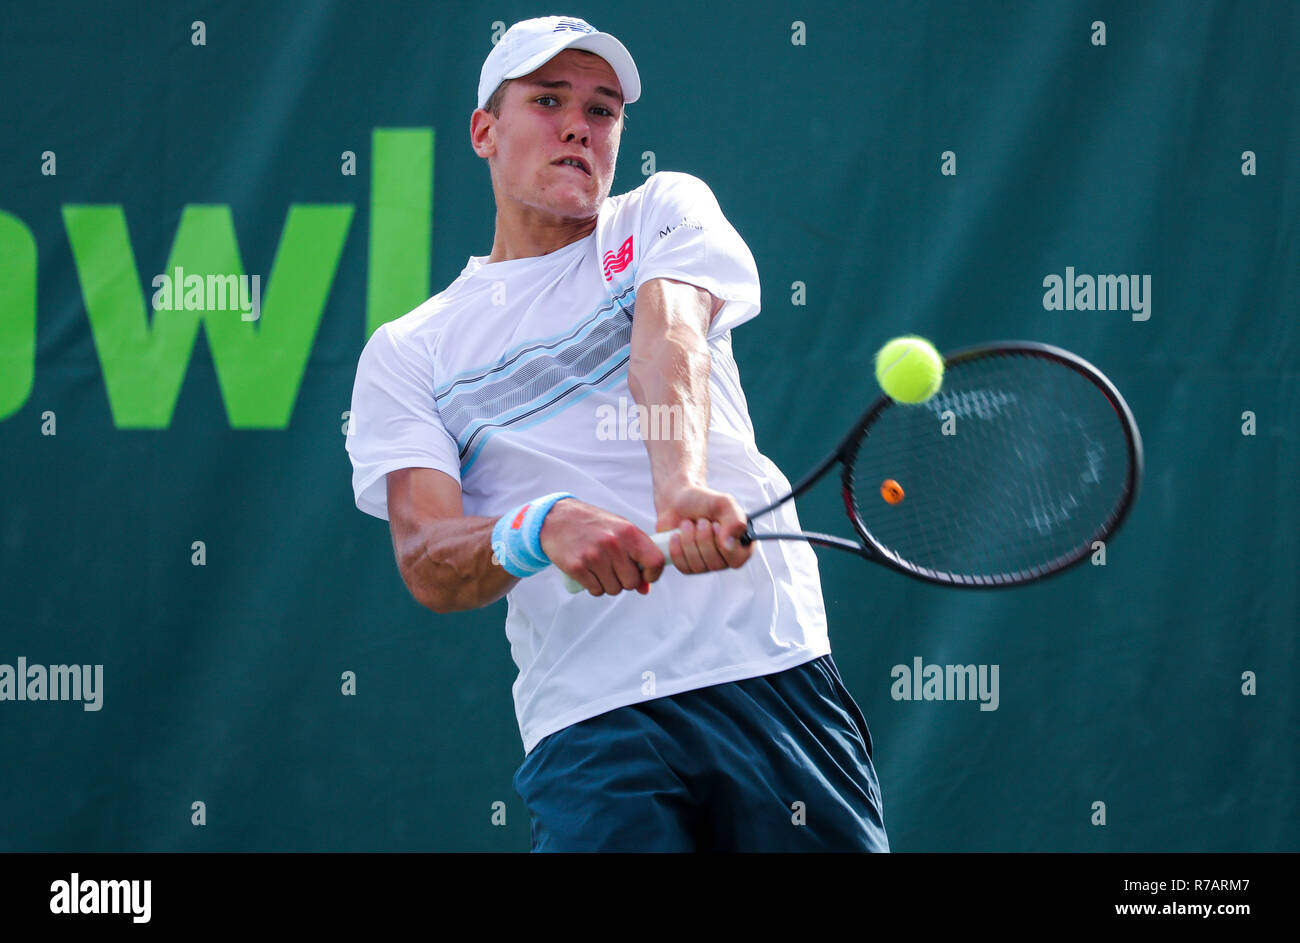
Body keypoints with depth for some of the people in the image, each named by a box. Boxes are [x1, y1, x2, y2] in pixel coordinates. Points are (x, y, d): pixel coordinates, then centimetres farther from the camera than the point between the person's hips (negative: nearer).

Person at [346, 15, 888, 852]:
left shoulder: (667, 211, 14)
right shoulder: (406, 354, 12)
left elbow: (672, 334, -9)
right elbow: (426, 566, -3)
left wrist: (682, 485, -31)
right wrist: (541, 529, -26)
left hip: (773, 670, 1)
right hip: (590, 726, -1)